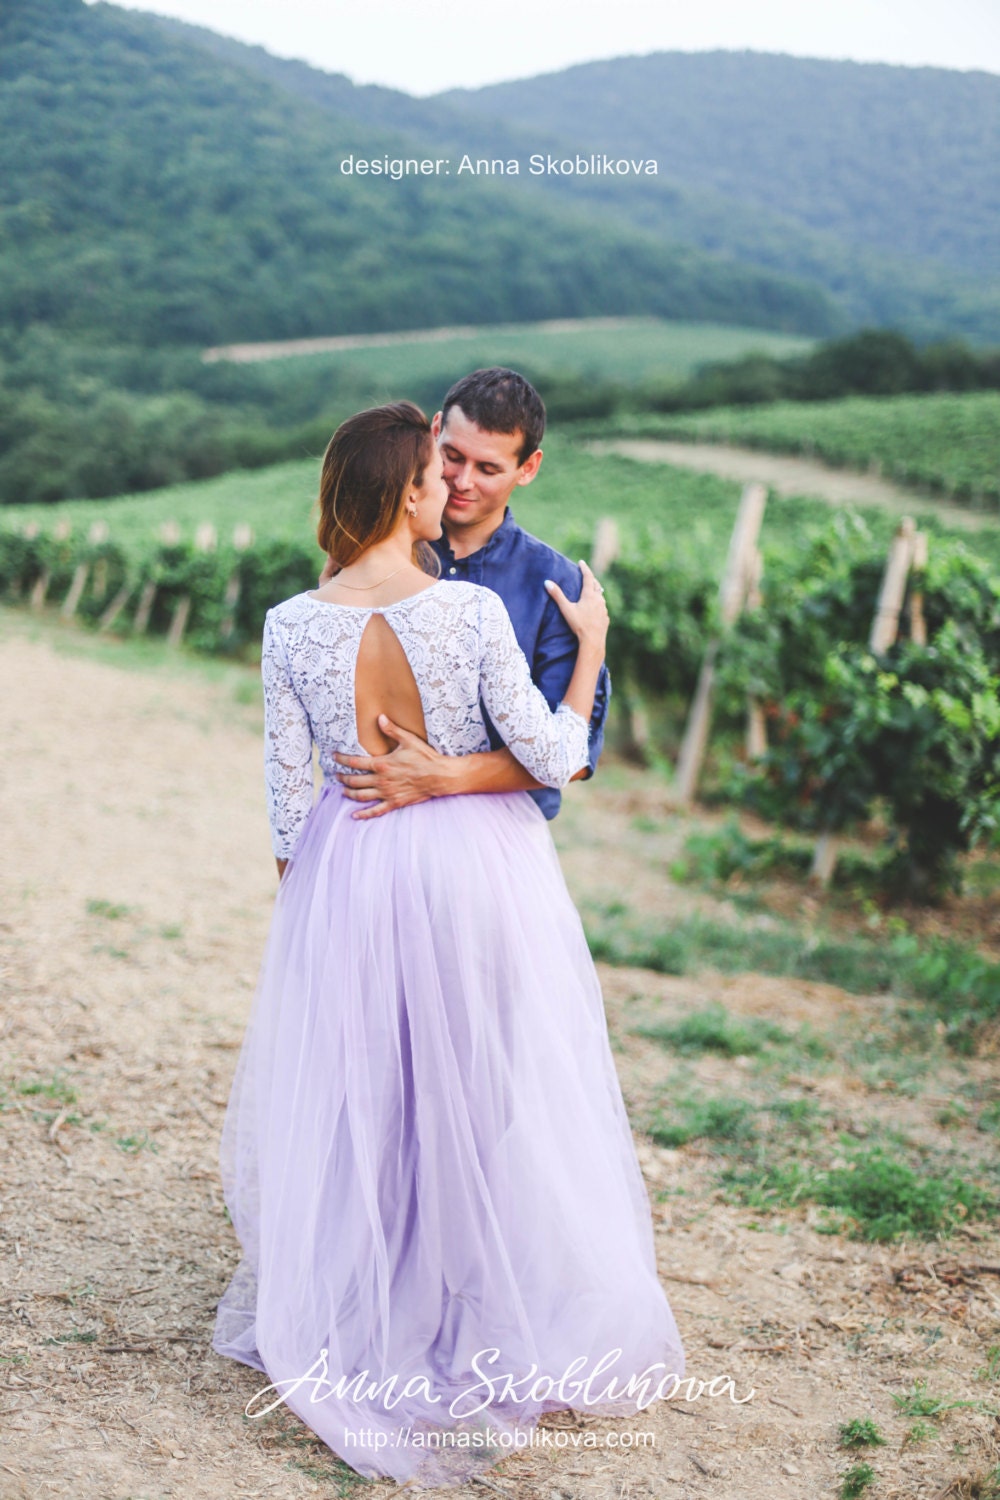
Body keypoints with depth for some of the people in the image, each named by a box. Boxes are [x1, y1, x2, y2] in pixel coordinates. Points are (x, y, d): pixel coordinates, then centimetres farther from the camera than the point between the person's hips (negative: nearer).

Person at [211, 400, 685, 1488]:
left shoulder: (291, 628, -9)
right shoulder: (473, 611, -17)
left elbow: (287, 793, -4)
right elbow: (553, 760, -12)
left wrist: (298, 894, 13)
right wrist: (591, 644, 0)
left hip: (347, 875, 2)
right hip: (477, 868, -2)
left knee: (350, 1100, 16)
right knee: (487, 1099, 13)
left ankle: (345, 1324, 29)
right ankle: (506, 1324, 26)